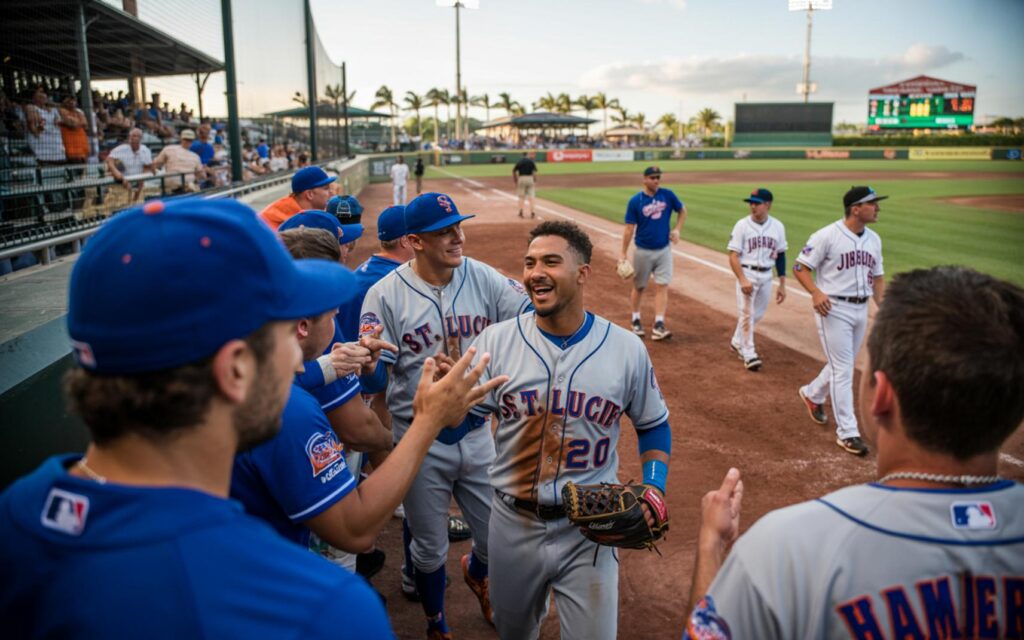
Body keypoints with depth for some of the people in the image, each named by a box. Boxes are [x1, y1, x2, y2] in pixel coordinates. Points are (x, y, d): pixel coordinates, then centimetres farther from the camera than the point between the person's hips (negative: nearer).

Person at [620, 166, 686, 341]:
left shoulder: (667, 195, -2)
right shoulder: (635, 201, -9)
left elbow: (682, 210, 14)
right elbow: (629, 228, -8)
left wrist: (677, 229, -1)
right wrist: (624, 253, -10)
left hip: (663, 250, 2)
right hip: (643, 252, -2)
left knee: (662, 287, -5)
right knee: (639, 287, 12)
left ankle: (658, 326, -6)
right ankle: (636, 320, 31)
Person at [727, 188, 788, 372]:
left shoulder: (777, 226, 1)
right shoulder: (742, 225, -9)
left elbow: (780, 256, 8)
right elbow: (733, 255, -12)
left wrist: (782, 284, 7)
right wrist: (742, 280, -24)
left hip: (766, 276, 4)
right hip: (747, 273, -4)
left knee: (758, 314, 13)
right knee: (746, 313, -4)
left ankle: (737, 342, 33)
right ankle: (749, 354, 5)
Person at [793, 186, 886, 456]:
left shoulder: (874, 239, 9)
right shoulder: (827, 236, -13)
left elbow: (877, 277, 16)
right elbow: (800, 267, -10)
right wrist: (816, 292, -26)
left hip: (861, 310, 7)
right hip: (833, 309, -7)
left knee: (842, 365, 18)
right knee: (843, 369, -6)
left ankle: (812, 394, 46)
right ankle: (847, 432, 2)